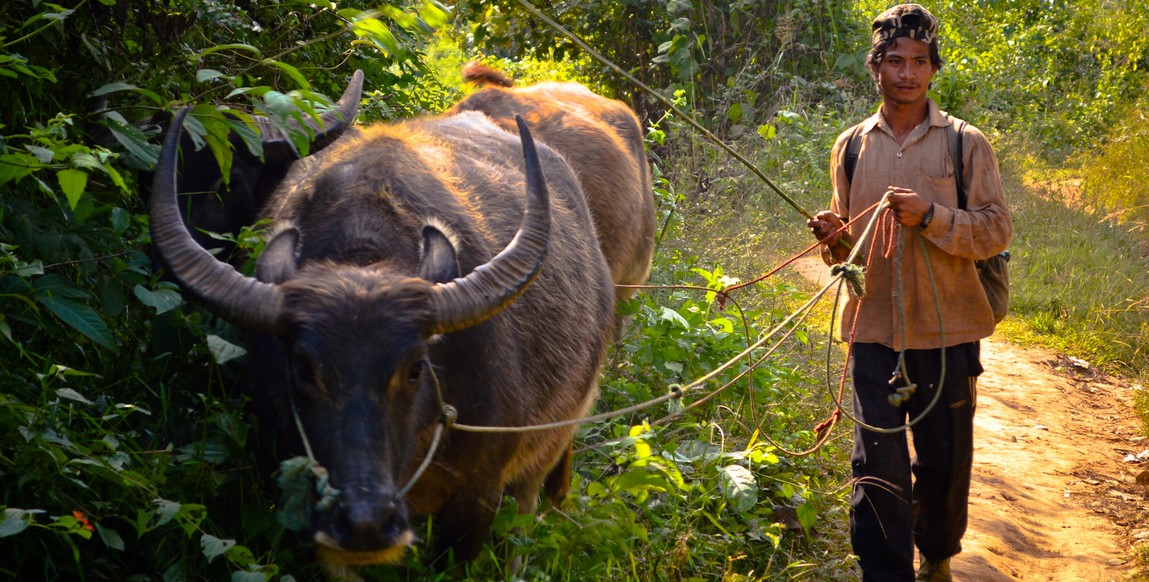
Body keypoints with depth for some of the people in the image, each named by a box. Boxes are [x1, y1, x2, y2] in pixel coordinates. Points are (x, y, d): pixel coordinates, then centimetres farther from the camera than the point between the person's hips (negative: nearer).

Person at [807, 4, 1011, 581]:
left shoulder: (965, 143, 0)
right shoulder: (851, 146, 9)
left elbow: (996, 230, -4)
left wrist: (932, 216, -19)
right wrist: (834, 237, -4)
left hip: (946, 329, -1)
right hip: (873, 327, 1)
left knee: (945, 458, 10)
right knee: (877, 464, -4)